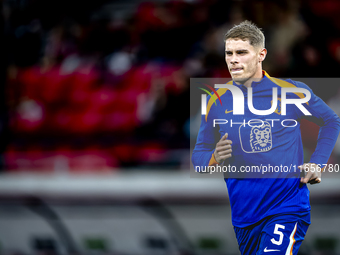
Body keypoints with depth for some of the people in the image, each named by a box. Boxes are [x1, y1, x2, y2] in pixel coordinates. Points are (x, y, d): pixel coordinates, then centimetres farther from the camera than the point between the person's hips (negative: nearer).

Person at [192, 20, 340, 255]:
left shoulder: (291, 91, -4)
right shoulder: (217, 101, 3)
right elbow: (199, 154, 10)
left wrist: (317, 164, 0)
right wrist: (215, 158, -13)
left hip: (288, 207, -4)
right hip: (244, 216, 4)